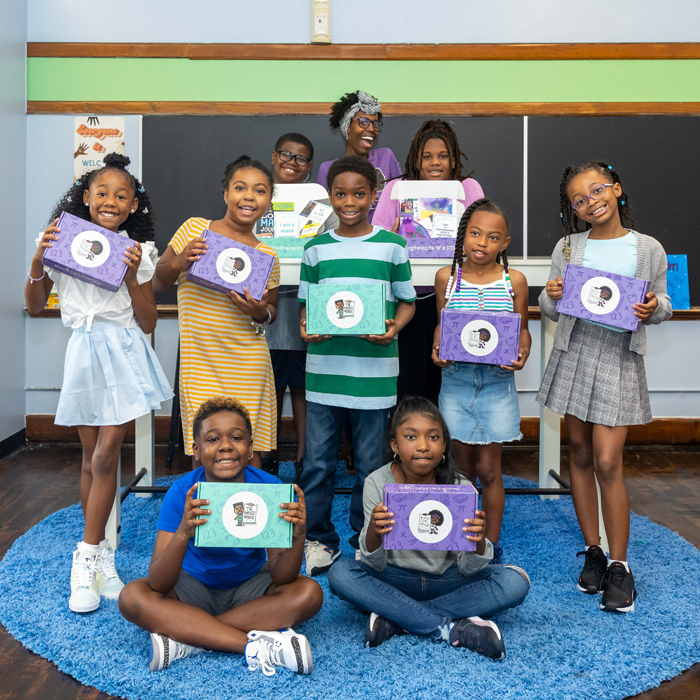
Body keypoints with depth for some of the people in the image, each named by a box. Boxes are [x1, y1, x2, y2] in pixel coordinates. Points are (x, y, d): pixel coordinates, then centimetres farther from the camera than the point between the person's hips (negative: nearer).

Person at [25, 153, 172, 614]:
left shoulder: (138, 251, 3)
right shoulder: (62, 242, 5)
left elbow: (149, 323, 2)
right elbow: (35, 306, 8)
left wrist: (132, 275, -11)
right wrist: (38, 262, -8)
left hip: (123, 350, -1)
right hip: (84, 351, 1)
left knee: (106, 454, -5)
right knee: (92, 457, 9)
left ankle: (89, 555, 8)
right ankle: (100, 551, 22)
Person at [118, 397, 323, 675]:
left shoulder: (268, 487, -21)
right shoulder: (182, 493, -22)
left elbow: (280, 577, -22)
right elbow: (158, 585, -27)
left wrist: (297, 537, -43)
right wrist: (183, 534, -46)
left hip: (250, 587, 1)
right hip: (195, 587, 0)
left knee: (309, 593, -25)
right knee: (132, 597, -25)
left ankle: (183, 636, -23)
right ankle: (256, 645, -27)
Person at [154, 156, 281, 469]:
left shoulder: (267, 256, 5)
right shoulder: (194, 228, 2)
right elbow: (159, 282, 8)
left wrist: (259, 313, -9)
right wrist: (178, 262, -12)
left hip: (247, 365, 1)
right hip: (199, 360, -1)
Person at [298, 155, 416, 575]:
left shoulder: (392, 246, 4)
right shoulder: (316, 249, 8)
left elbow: (407, 301, 7)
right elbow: (307, 304, 12)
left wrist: (393, 328, -13)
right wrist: (307, 329, -9)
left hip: (374, 370, -1)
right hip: (324, 367, 2)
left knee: (370, 462, 8)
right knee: (318, 460, 5)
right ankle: (320, 539, 22)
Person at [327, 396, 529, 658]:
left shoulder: (460, 486, -13)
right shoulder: (378, 483, -14)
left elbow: (468, 570, -12)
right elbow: (375, 565, -15)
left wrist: (478, 540, -35)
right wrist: (373, 531, -37)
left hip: (446, 580, 1)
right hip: (396, 579, 0)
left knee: (515, 581, -24)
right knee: (340, 573, -28)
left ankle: (395, 618, -23)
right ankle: (449, 628, -23)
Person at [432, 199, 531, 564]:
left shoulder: (514, 281, -1)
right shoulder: (446, 277, 2)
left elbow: (522, 330, 6)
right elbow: (441, 325, 9)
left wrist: (521, 356, -14)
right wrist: (437, 350, -10)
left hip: (497, 382, -1)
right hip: (456, 379, 1)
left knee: (488, 469, 4)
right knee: (463, 466, 11)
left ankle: (491, 545, 22)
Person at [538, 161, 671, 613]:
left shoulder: (648, 249, 0)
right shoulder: (567, 247, 4)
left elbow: (663, 302, 9)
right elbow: (550, 310, 8)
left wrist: (653, 310, -13)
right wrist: (552, 298, -14)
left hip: (620, 358, -2)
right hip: (574, 353, 3)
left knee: (608, 463, -7)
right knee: (580, 454, 9)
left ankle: (619, 565, 8)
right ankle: (593, 550, 25)